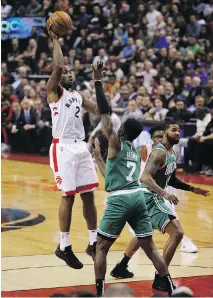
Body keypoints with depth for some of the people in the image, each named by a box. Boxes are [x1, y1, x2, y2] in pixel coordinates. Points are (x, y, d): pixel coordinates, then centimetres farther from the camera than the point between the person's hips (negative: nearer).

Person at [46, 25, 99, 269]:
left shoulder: (78, 96, 21)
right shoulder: (53, 91, 1)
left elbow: (99, 110, 22)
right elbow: (57, 66, -15)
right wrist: (55, 40, -7)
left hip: (81, 147, 7)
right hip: (63, 148, -7)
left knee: (88, 195, 6)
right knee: (68, 197, -7)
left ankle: (93, 243, 15)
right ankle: (64, 247, 2)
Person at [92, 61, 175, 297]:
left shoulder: (116, 143, 0)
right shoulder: (136, 152, 20)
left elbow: (105, 114, -7)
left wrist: (98, 82, -6)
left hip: (120, 199, -7)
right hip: (138, 197, 7)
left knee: (101, 247, 3)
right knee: (149, 247, 12)